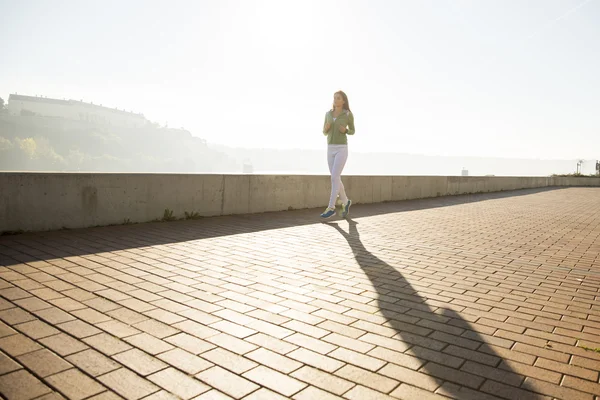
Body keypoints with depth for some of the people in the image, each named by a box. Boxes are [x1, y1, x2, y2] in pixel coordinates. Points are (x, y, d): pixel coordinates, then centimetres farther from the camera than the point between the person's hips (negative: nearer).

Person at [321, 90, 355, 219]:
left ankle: (331, 208, -11)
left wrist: (345, 130, -12)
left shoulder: (348, 114, -1)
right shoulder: (328, 114, 10)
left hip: (342, 149, -5)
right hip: (330, 149, 5)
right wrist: (326, 128, -9)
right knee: (336, 179, 6)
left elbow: (352, 131, 11)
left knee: (334, 178, -15)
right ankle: (345, 201, 27)